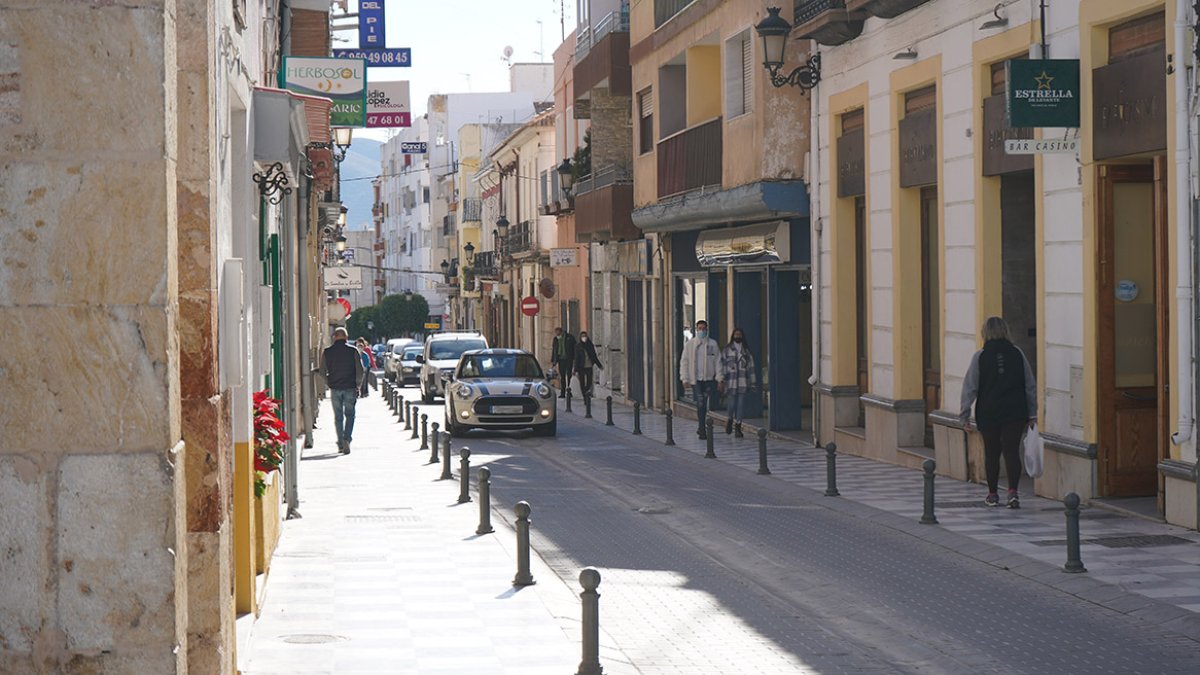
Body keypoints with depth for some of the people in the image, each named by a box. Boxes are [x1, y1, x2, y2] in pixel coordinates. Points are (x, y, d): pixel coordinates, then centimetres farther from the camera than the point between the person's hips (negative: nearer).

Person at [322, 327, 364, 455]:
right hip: (350, 387, -1)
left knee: (338, 417, 11)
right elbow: (360, 370, -5)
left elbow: (322, 371, 3)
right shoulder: (353, 351, -3)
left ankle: (340, 445, 11)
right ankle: (347, 439, -15)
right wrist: (358, 385, 6)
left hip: (335, 388, 1)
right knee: (349, 415, 7)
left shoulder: (327, 352, 1)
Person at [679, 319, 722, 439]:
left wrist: (719, 378, 0)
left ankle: (702, 428, 21)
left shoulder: (713, 344, 6)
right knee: (700, 404, -10)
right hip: (696, 380, -1)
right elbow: (684, 362, 6)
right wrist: (685, 379, -1)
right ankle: (702, 430, -8)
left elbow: (717, 361, 6)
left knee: (706, 405, 7)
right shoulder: (690, 344, 5)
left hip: (709, 379, 1)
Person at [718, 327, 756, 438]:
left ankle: (738, 428, 3)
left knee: (740, 405, -1)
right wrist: (721, 381, -6)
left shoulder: (746, 351, 12)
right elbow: (722, 365, 1)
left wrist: (753, 382, 9)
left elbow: (751, 367, 13)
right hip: (730, 381, -2)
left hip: (743, 382, 2)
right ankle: (730, 419, 26)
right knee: (731, 403, -6)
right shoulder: (727, 350, 3)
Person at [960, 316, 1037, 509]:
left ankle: (993, 494, 20)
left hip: (988, 413, -1)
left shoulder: (980, 356, -6)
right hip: (1015, 412, 1)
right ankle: (1013, 491, -14)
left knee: (991, 453, 11)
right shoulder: (1017, 354, 1)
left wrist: (965, 415, 1)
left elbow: (970, 387, -5)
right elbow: (1031, 385, 5)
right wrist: (1032, 413, 13)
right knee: (1012, 451, 1)